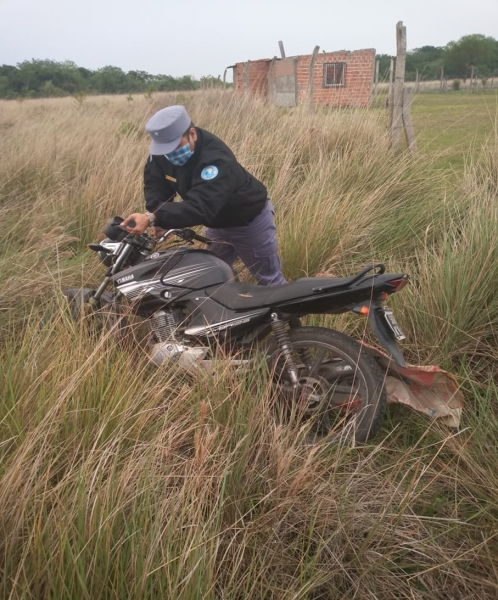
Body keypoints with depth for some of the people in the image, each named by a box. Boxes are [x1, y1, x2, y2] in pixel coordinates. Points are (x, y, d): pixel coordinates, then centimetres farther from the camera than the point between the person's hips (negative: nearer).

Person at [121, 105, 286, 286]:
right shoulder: (162, 151, -17)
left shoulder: (215, 158, -41)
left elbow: (200, 207, -52)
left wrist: (152, 218, -61)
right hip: (218, 222, 7)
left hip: (250, 221, -7)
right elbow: (155, 182, -8)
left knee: (269, 280, 8)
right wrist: (158, 216, -30)